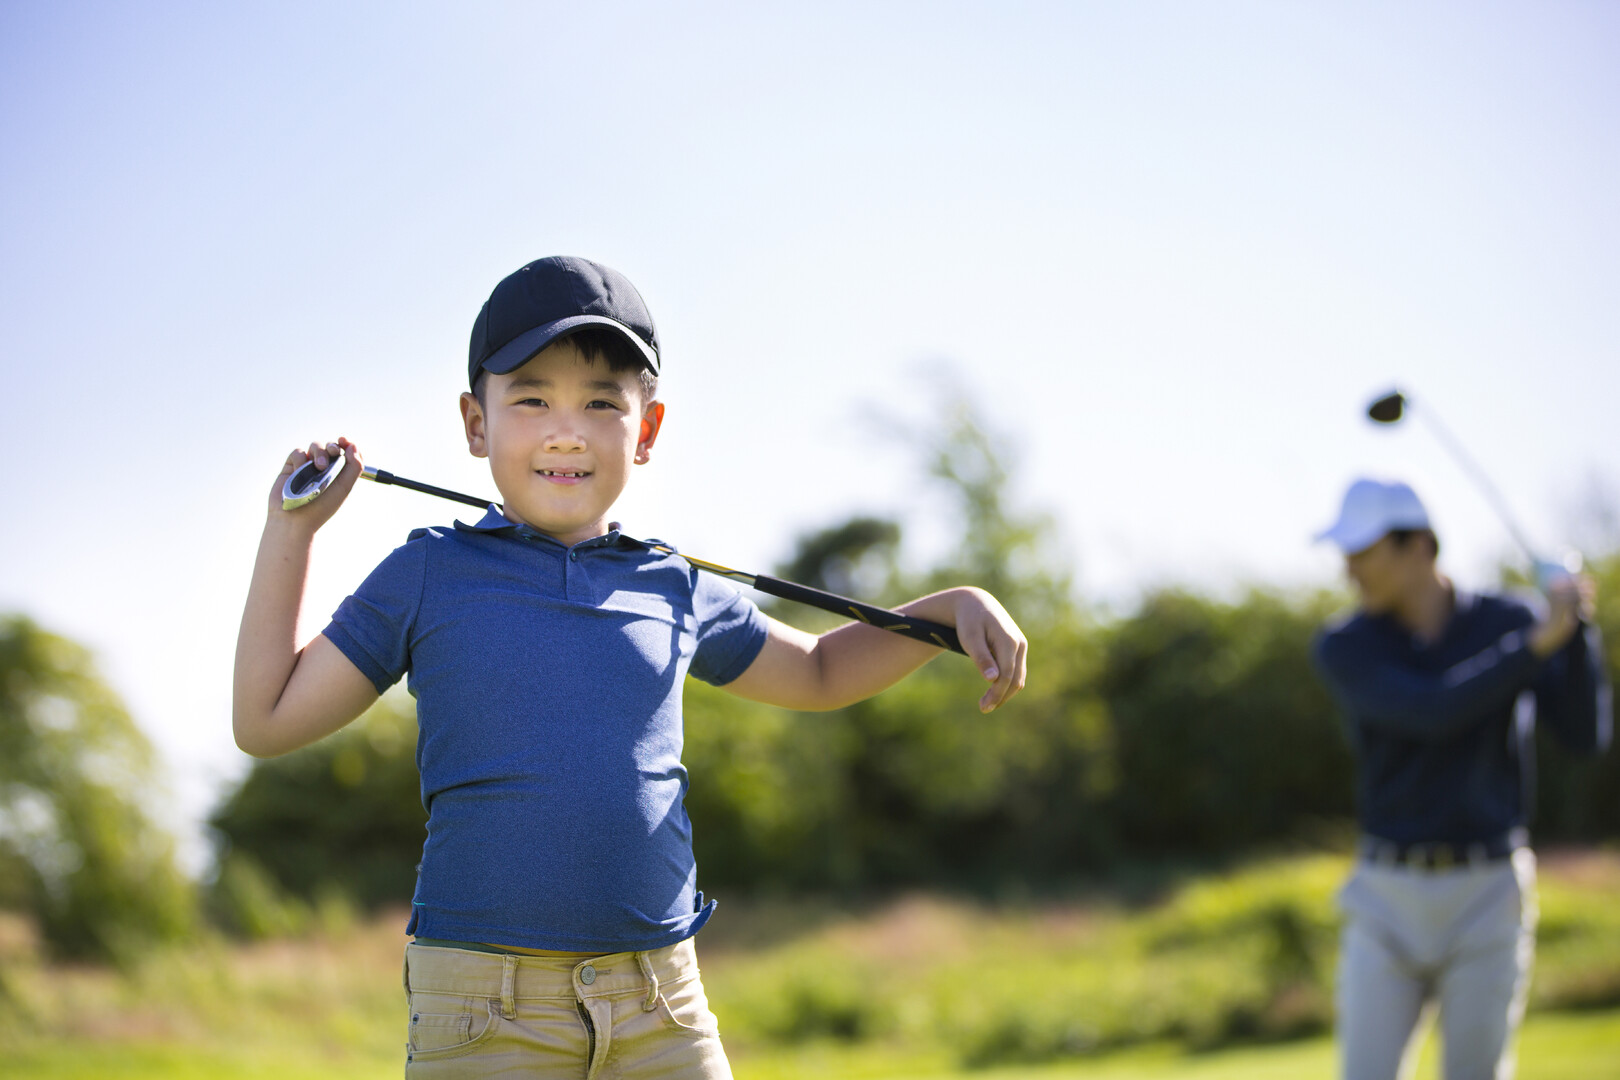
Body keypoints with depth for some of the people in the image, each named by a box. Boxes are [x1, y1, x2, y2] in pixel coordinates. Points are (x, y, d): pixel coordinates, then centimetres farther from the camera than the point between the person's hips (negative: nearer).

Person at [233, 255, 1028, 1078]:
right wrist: (290, 530, 7)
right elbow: (268, 721, 8)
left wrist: (956, 608, 15)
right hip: (483, 1012, -3)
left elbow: (818, 673, 30)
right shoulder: (427, 575, 5)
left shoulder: (676, 593, 12)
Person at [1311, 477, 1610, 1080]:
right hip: (1390, 900, 0)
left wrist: (1578, 626, -26)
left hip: (1488, 898, 0)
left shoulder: (1511, 622, -1)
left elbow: (1585, 736, -12)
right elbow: (1430, 714, -22)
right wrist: (1539, 644, -26)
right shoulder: (1342, 649, -5)